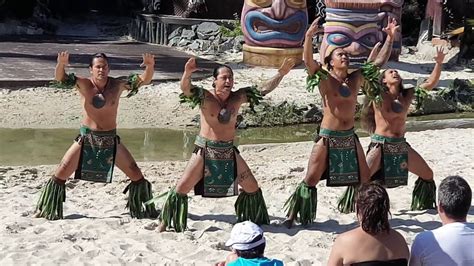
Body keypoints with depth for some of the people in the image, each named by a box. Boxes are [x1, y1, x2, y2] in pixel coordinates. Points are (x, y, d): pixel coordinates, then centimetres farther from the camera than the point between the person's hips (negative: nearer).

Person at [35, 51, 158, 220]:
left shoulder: (118, 85, -5)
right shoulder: (84, 84, -9)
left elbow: (144, 80, -8)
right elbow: (60, 79, -23)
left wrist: (150, 66, -28)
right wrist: (61, 65, -45)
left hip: (110, 139, 1)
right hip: (86, 137, -1)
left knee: (136, 175, 2)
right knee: (61, 174, -3)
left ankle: (144, 211, 22)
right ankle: (46, 210, 17)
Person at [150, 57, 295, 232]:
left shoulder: (238, 97, -1)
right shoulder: (205, 97, -12)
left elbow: (263, 89, 3)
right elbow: (185, 88, -29)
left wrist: (281, 73, -5)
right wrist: (187, 73, -50)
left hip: (229, 151, 4)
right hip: (205, 150, -4)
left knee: (253, 188, 8)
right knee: (182, 188, -3)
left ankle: (255, 223, 29)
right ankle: (165, 222, 14)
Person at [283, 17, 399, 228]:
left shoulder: (356, 78, 6)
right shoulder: (325, 79, -8)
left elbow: (380, 61, 9)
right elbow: (308, 60, -24)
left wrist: (390, 38, 1)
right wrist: (309, 36, -38)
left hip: (350, 137, 5)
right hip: (327, 138, -5)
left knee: (364, 179, 15)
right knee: (311, 179, -3)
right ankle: (293, 215, 8)